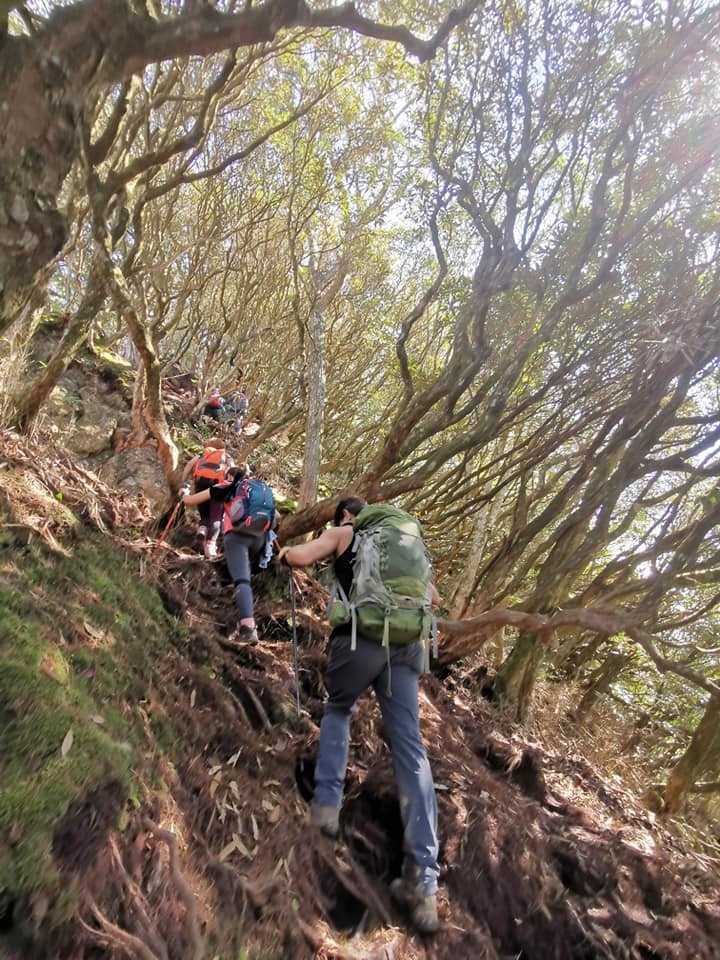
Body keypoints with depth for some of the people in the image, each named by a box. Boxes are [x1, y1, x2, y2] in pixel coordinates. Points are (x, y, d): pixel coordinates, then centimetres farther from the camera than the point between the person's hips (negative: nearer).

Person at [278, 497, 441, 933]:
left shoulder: (344, 533, 13)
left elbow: (300, 557, 1)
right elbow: (432, 597, 28)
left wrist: (285, 552, 23)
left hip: (361, 638, -3)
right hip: (407, 644, 4)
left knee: (338, 709, 26)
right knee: (411, 749, 3)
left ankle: (327, 803, 14)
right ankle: (424, 878, 0)